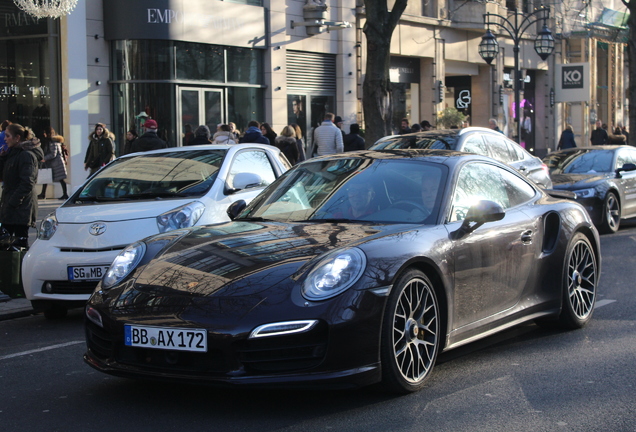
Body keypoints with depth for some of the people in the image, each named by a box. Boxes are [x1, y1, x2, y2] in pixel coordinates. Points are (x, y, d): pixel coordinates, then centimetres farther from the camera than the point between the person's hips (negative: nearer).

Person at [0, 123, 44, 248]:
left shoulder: (27, 155, -14)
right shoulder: (12, 153, 16)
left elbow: (27, 183, -20)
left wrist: (13, 202, -21)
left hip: (21, 208, -10)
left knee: (21, 242, -6)